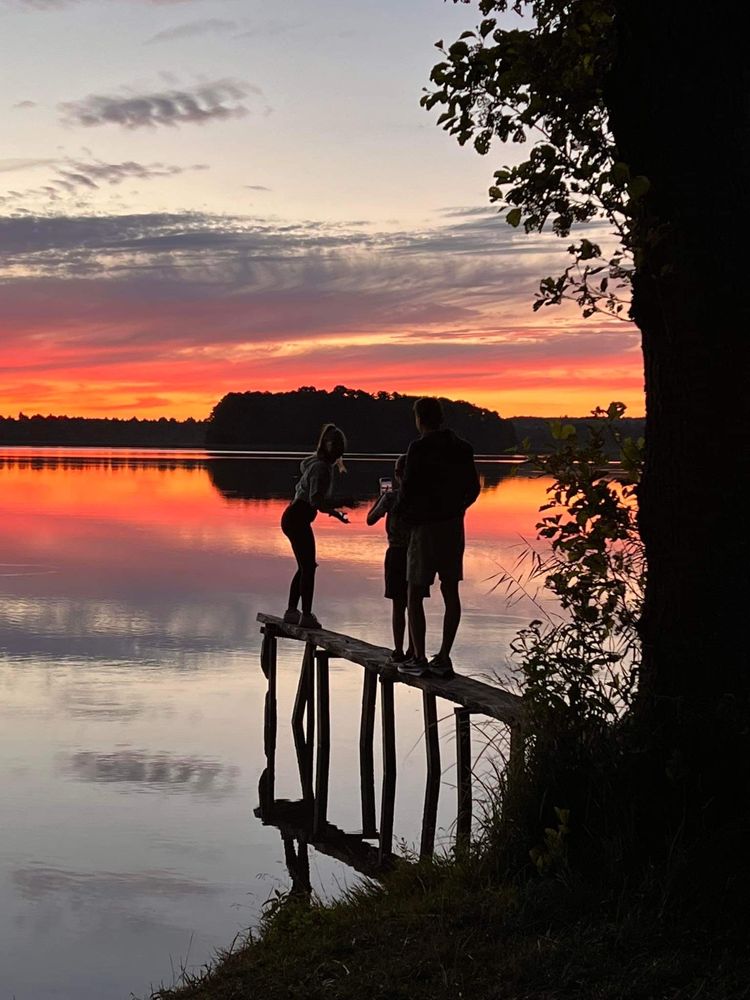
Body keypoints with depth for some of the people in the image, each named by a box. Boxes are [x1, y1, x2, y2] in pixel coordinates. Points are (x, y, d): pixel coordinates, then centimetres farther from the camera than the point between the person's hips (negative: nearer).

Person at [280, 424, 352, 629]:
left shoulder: (318, 465, 18)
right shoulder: (321, 468, -14)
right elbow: (316, 499, -25)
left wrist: (333, 511, 21)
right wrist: (341, 502, -26)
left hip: (293, 518, 10)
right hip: (298, 519, -10)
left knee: (305, 567, 16)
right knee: (308, 567, -7)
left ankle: (291, 611, 22)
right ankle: (306, 615, -6)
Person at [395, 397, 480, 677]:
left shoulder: (419, 448, -14)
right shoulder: (463, 448, 6)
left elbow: (408, 488, -14)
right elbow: (473, 489, 11)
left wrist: (402, 511, 6)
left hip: (426, 527, -6)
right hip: (455, 526, 6)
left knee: (415, 594, 3)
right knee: (450, 592, 8)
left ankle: (418, 659, 1)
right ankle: (443, 659, 11)